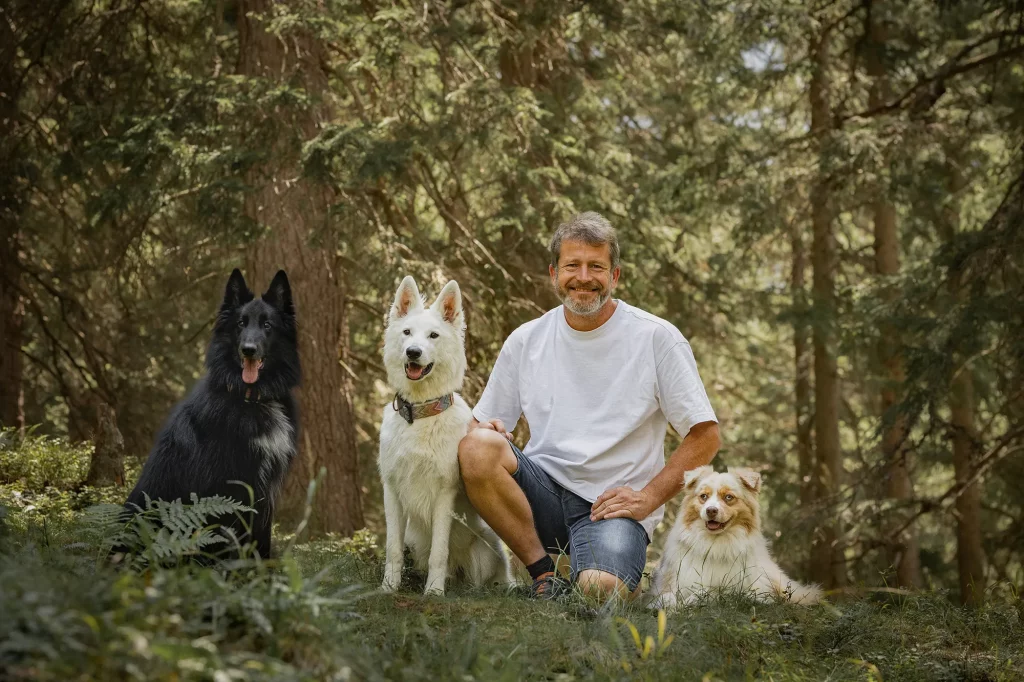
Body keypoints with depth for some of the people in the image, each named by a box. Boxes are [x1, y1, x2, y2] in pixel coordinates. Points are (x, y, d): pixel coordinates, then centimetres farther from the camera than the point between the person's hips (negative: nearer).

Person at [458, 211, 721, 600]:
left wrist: (648, 498, -9)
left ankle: (630, 579, 6)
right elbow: (481, 422, 14)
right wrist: (481, 432, -11)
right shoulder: (525, 342, 9)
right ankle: (543, 573, -11)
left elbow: (705, 436, 0)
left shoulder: (657, 339, -1)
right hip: (543, 489, 3)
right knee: (477, 448, -27)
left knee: (600, 589, -34)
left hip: (614, 503, -3)